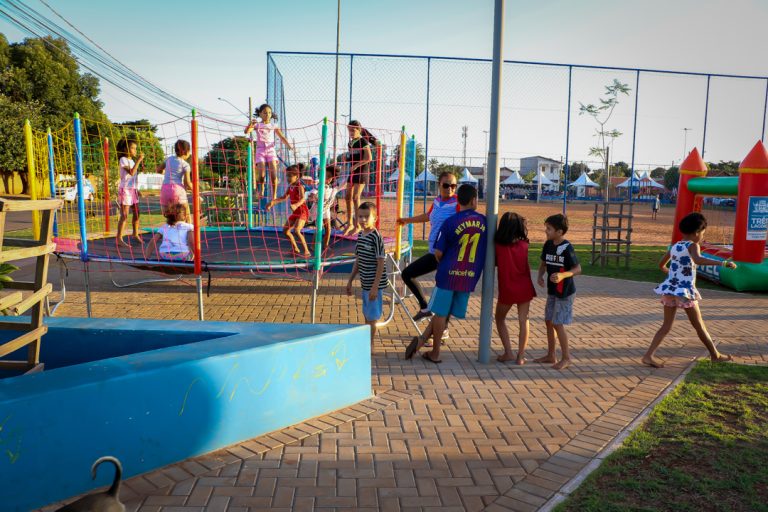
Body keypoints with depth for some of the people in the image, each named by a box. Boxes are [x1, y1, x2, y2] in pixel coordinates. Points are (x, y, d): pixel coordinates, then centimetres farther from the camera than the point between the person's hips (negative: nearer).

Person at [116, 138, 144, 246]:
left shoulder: (132, 161, 16)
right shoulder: (123, 159, -9)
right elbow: (131, 172, -22)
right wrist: (139, 160, -20)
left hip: (133, 189, 8)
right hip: (125, 189, -8)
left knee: (136, 213, 11)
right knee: (124, 215, -9)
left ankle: (135, 234, 24)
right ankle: (119, 238, -6)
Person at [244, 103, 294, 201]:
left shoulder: (273, 126, 11)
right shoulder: (257, 125, 7)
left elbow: (282, 137, 4)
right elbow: (246, 131, -7)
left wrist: (288, 145, -13)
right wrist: (251, 124, -27)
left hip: (271, 150, 1)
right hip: (260, 150, -1)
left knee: (273, 173, -12)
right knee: (261, 174, -13)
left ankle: (274, 195, -7)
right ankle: (261, 189, 14)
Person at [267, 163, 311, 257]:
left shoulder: (299, 186, -18)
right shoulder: (290, 186, 6)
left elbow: (302, 199, -34)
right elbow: (284, 197, 20)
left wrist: (296, 205, -52)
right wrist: (273, 202, 13)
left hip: (302, 211, -9)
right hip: (295, 212, 9)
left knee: (296, 230, -26)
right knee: (285, 230, 12)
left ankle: (306, 251, -19)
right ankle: (296, 249, 24)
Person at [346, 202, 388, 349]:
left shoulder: (376, 237, -16)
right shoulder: (360, 235, 7)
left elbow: (380, 264, -17)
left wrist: (375, 287, -20)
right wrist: (350, 281, 17)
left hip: (374, 284, -8)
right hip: (365, 283, 8)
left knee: (372, 317, 1)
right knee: (367, 315, 18)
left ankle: (369, 346, 13)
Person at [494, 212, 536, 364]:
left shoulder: (498, 245, -11)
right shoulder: (524, 245, -7)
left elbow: (495, 263, -3)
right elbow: (528, 267, -1)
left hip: (506, 289, -1)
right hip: (524, 288, 1)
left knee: (500, 319, 18)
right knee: (523, 321, 11)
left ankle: (508, 353, 12)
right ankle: (520, 356, 11)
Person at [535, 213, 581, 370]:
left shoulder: (567, 248, -19)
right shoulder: (548, 244, 1)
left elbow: (578, 269, -16)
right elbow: (543, 263, 11)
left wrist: (562, 275, -33)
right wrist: (540, 276, -8)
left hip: (564, 292, -7)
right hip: (552, 291, 7)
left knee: (558, 324, -6)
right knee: (549, 321, 12)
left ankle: (566, 358, 9)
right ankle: (550, 355, 24)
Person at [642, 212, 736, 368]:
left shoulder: (675, 247, 12)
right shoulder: (692, 246, -9)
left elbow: (661, 264, 25)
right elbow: (698, 260, -32)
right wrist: (722, 263, -36)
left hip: (669, 289, 6)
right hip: (685, 291, -6)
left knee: (666, 325, 7)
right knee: (699, 325, 10)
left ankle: (648, 355, -4)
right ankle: (715, 355, 27)